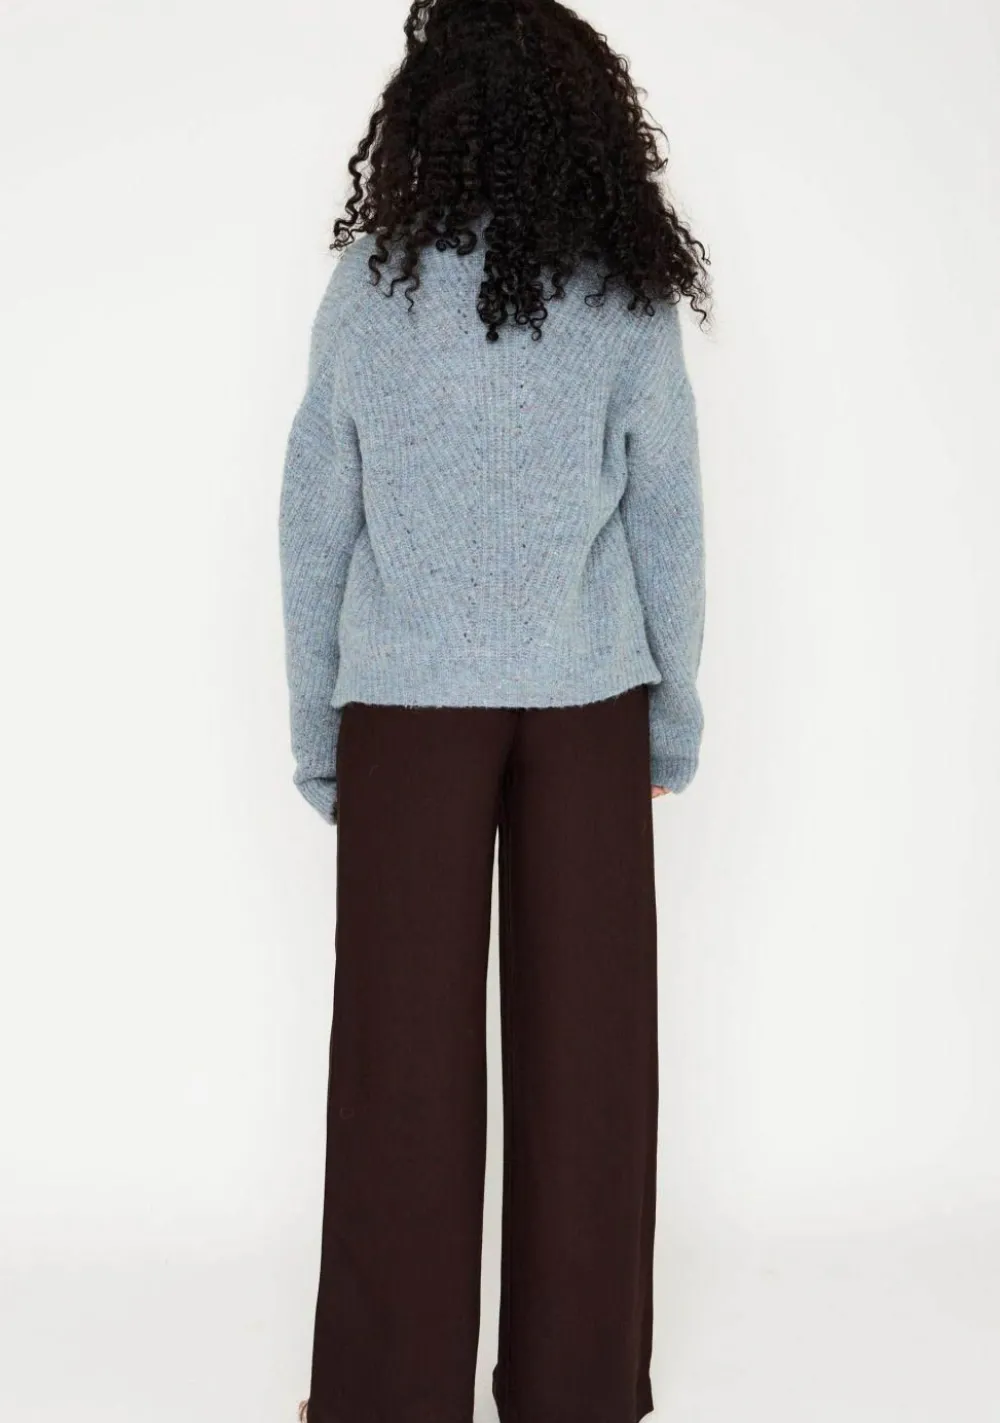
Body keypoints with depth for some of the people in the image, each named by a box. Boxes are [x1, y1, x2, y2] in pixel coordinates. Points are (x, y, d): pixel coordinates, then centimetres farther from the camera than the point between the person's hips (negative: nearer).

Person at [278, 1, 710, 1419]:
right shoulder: (629, 296, -2)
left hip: (407, 697, 0)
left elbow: (314, 520, 0)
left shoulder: (368, 288, -2)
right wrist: (677, 711, 11)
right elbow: (668, 521, 1)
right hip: (585, 698, 1)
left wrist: (315, 727, 8)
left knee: (405, 1045, 6)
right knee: (584, 1037, 8)